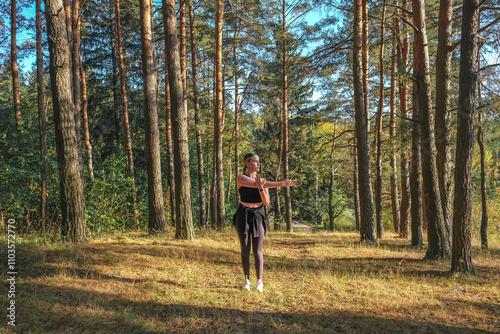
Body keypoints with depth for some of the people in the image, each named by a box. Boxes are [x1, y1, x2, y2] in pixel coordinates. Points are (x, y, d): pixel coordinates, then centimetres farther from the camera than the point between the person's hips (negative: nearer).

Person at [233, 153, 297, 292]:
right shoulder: (240, 178, -10)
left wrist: (261, 188, -25)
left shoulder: (263, 180, 2)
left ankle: (259, 281, 18)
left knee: (257, 251, 2)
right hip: (243, 217, -2)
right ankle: (247, 280, 24)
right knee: (245, 250, 6)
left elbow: (266, 203, -6)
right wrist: (282, 183, -25)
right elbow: (256, 185, -23)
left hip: (258, 217, 2)